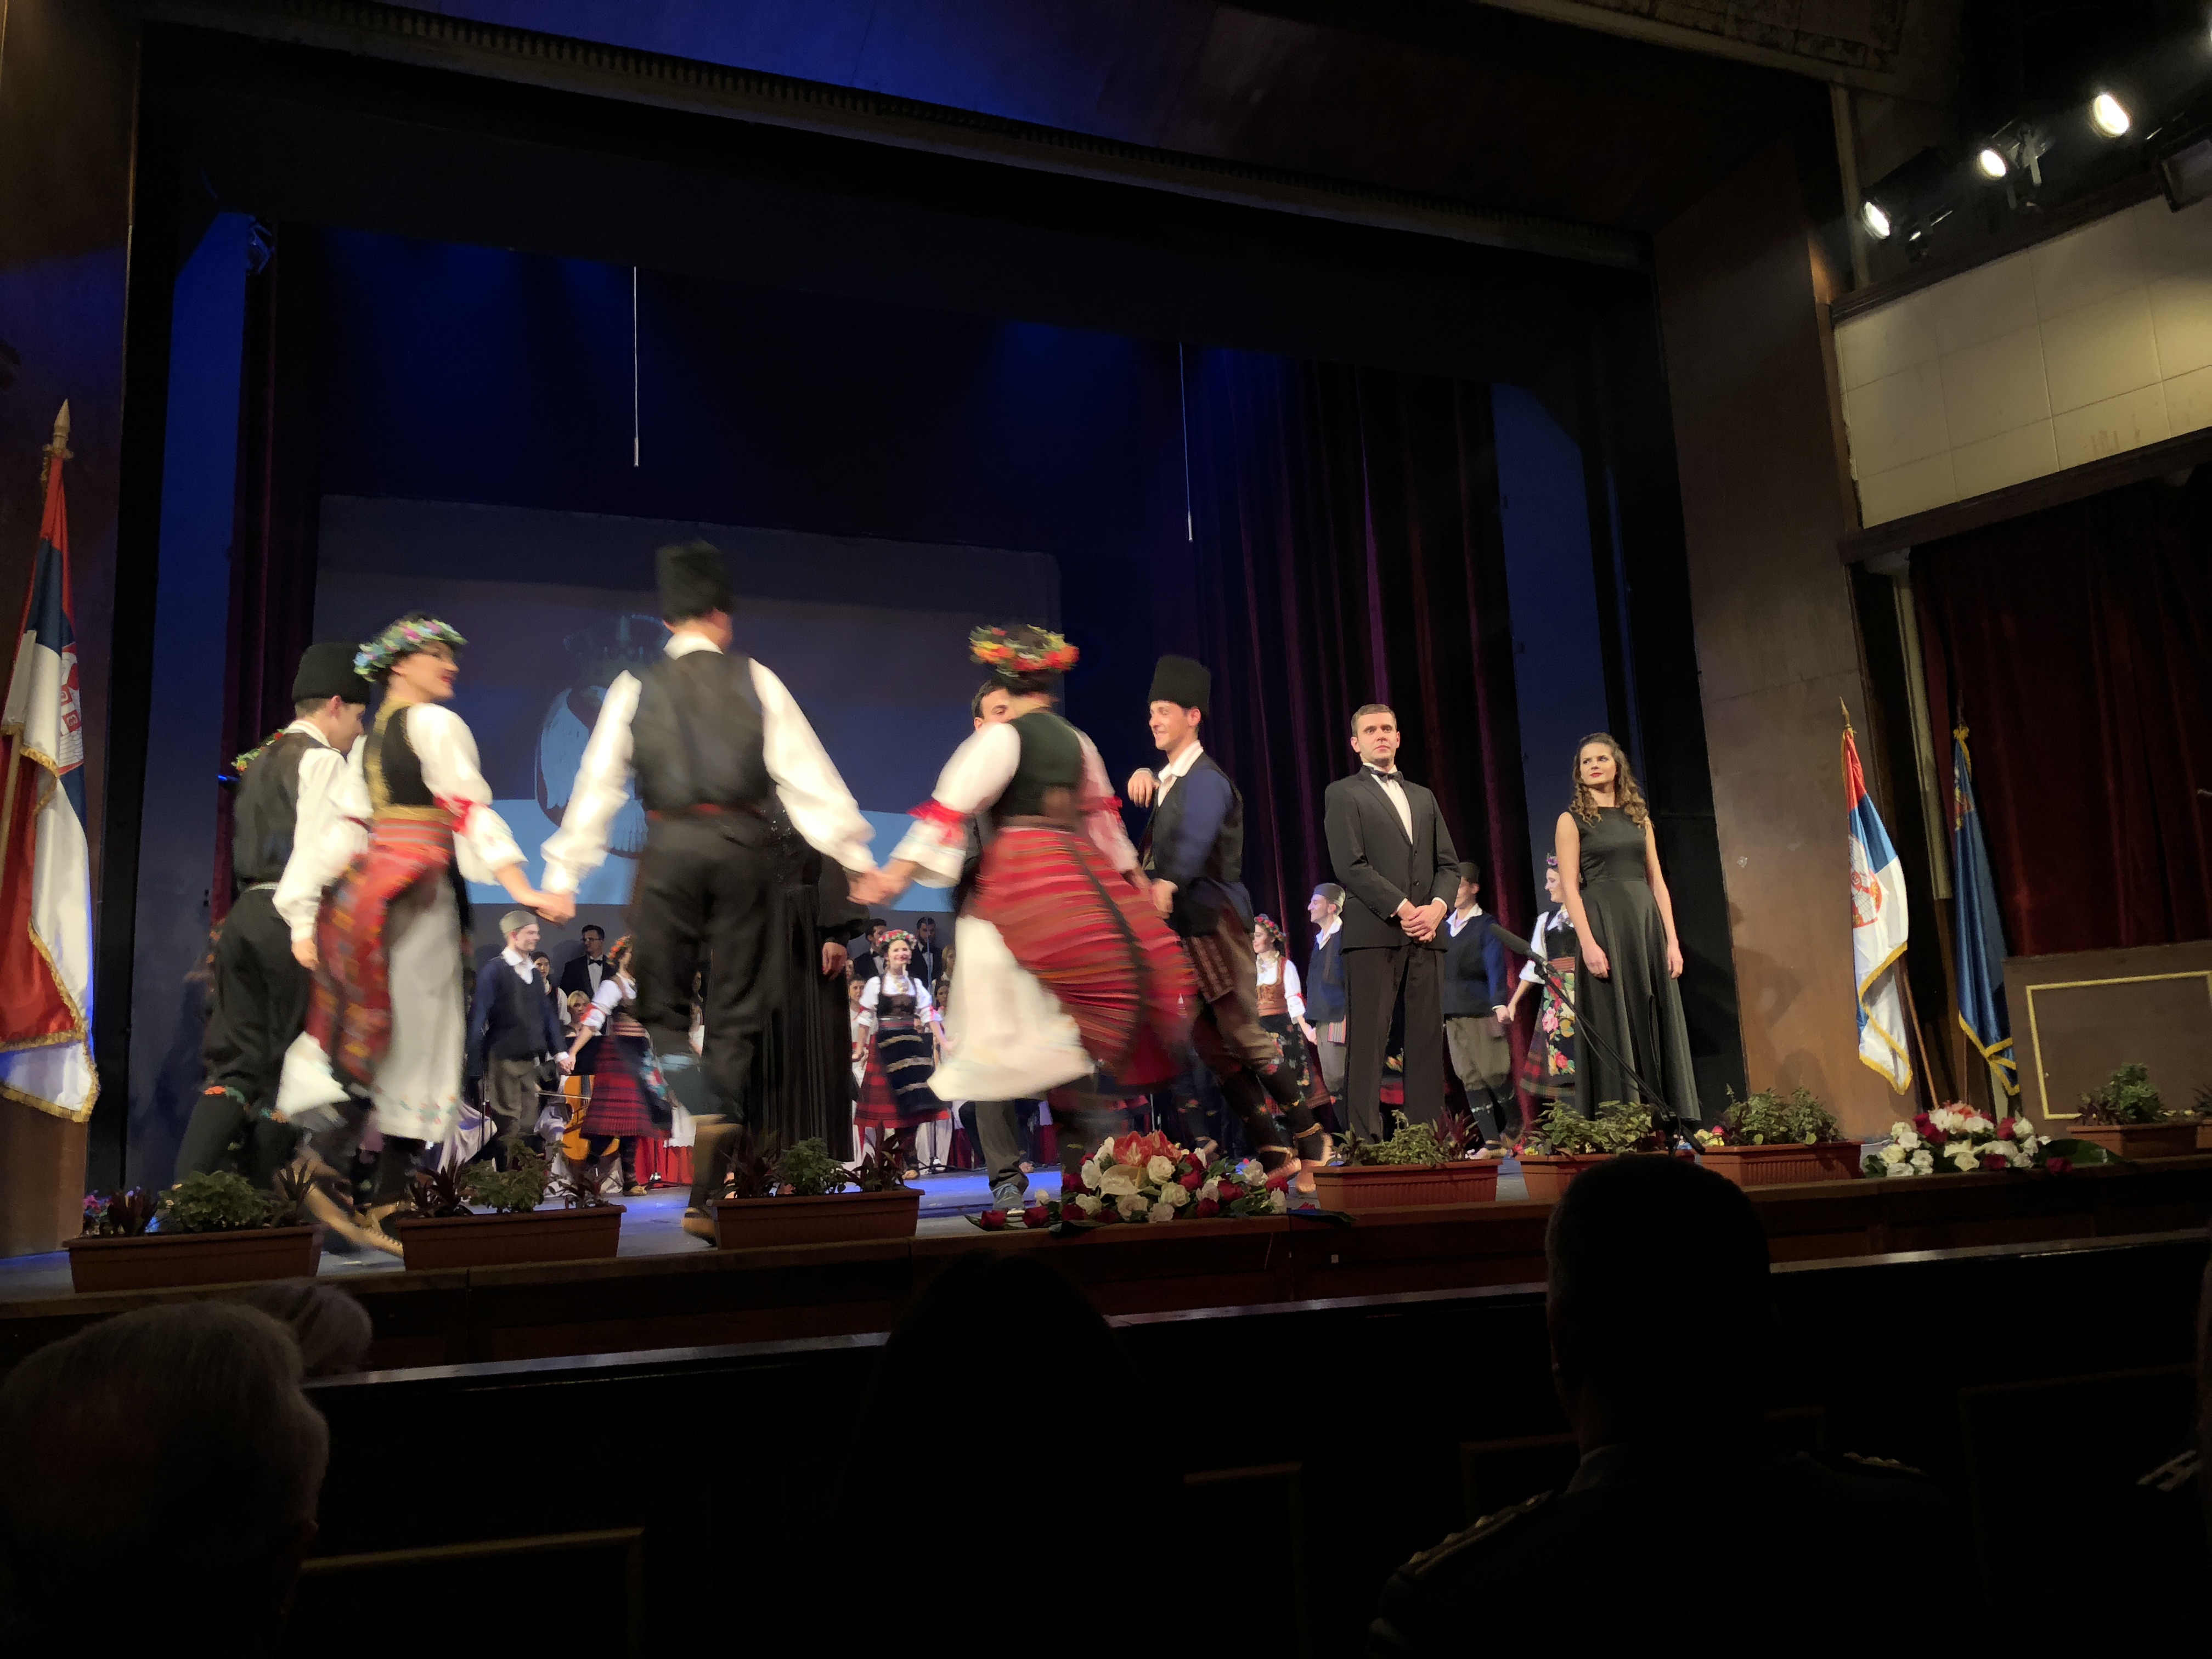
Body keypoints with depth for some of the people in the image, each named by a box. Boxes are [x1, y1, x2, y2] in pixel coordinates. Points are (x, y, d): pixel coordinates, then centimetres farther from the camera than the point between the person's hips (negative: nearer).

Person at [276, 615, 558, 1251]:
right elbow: (470, 809, -15)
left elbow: (342, 829, 13)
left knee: (372, 1036, 14)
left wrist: (304, 917, 11)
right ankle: (389, 1204, 2)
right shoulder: (437, 724, -5)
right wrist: (519, 886, -21)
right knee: (417, 1045, -2)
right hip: (421, 894, -8)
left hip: (366, 886, 8)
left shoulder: (368, 741, 18)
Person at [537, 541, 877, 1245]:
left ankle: (706, 1110, -17)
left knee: (663, 1007, 14)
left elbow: (597, 785, 7)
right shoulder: (756, 680, 5)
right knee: (735, 1014, 6)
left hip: (670, 845, 0)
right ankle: (705, 1200, 8)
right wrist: (855, 854, 2)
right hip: (742, 844, 0)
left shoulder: (634, 688, 8)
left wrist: (564, 875, 10)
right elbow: (806, 773, 1)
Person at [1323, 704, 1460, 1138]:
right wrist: (1402, 908, -13)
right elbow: (1350, 866, -6)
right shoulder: (1343, 794, 6)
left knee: (1428, 1038, 2)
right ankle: (1364, 1140, -7)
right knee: (1367, 1041, -7)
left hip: (1425, 935, 5)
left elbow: (1448, 864, 17)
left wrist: (1438, 906, -3)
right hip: (1373, 934, -5)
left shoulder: (1423, 797, 24)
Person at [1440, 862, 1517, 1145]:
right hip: (1452, 1014, 6)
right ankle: (1492, 1140, 4)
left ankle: (1515, 1128, 16)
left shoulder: (1486, 926, -1)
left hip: (1482, 1012, -6)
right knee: (1469, 1078, 2)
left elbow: (1496, 966, -11)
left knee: (1494, 1073, -5)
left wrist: (1500, 1004, -24)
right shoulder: (1444, 927, 16)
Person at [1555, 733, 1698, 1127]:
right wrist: (1588, 943, -17)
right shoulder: (1573, 820, 3)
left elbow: (1657, 882, 13)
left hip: (1647, 922, 4)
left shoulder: (1638, 816, 15)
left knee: (1658, 1019, 3)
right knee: (1613, 1024, -5)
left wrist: (1671, 939, 3)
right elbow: (1569, 887, -5)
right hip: (1603, 925, -4)